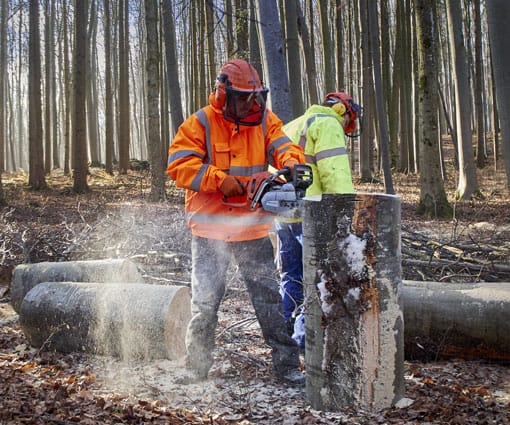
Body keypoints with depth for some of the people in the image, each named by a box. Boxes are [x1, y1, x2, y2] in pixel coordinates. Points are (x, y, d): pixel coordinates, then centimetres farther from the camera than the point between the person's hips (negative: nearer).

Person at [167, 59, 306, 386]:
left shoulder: (264, 119, 5)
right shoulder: (201, 124, -7)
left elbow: (282, 146, -5)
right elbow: (178, 164, -15)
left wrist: (291, 162, -29)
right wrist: (220, 180, -22)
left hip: (254, 230, 3)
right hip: (210, 229, -2)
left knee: (269, 298, 7)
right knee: (205, 303, 2)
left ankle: (286, 364, 15)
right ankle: (196, 368, 18)